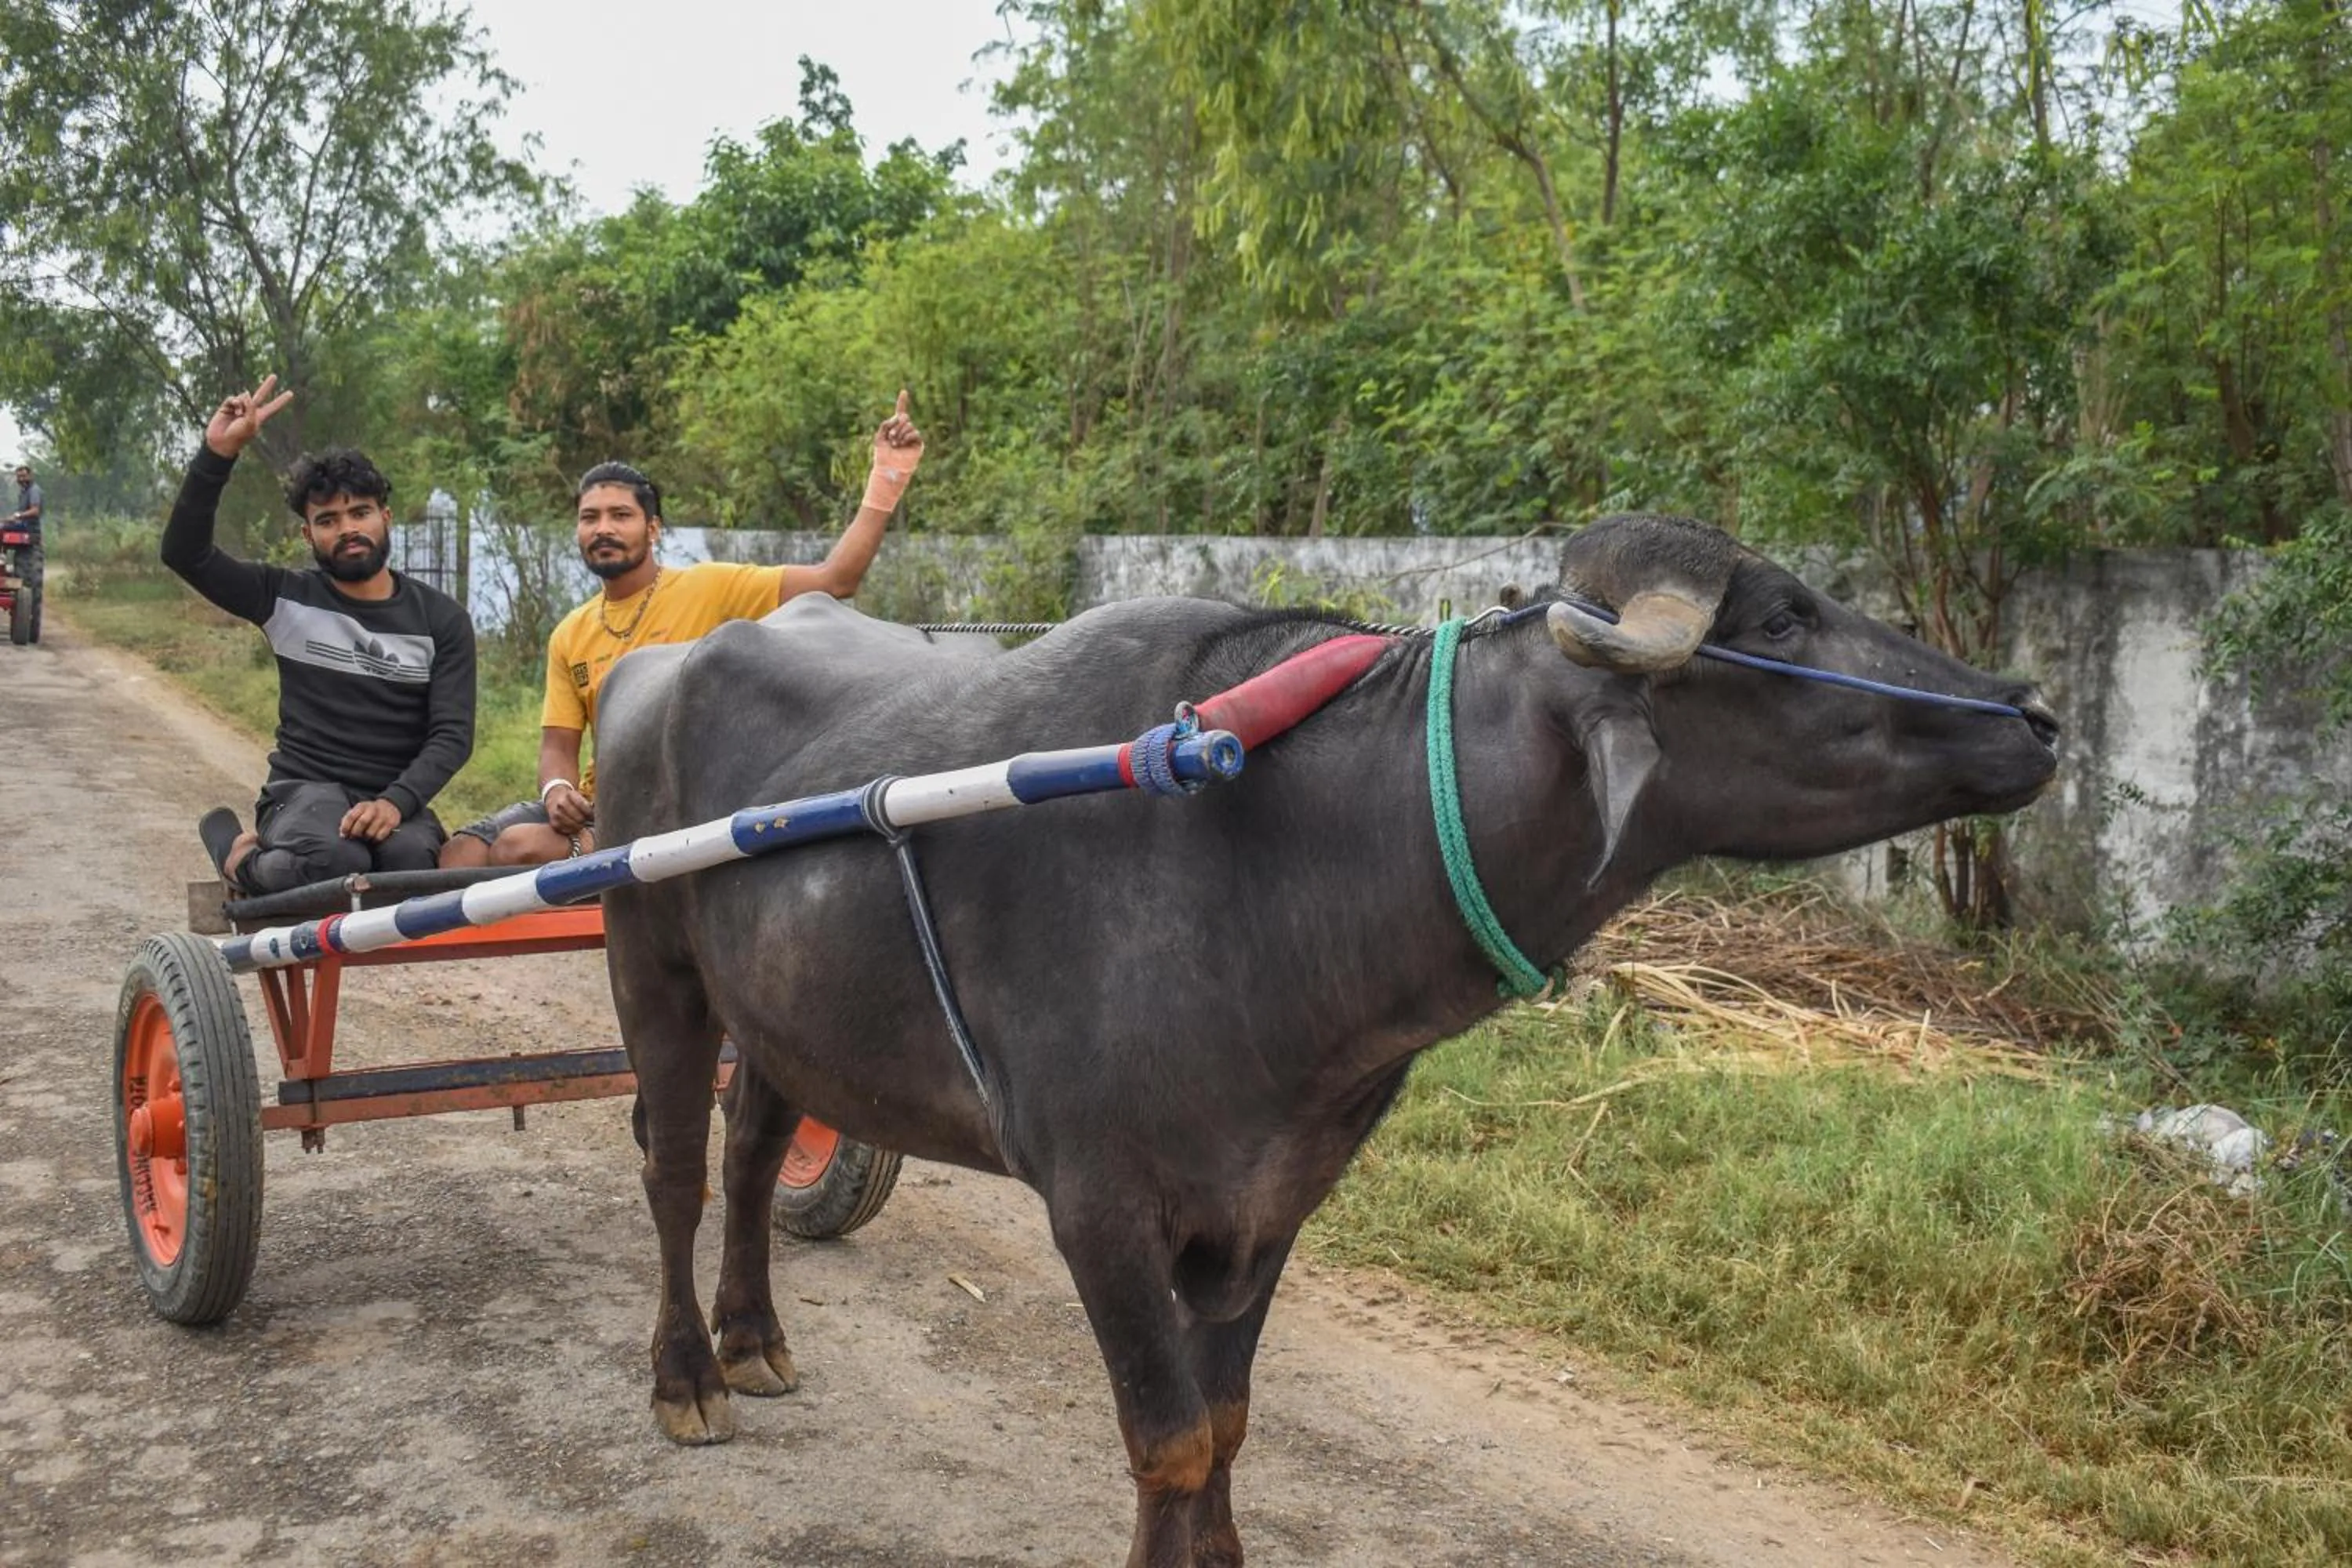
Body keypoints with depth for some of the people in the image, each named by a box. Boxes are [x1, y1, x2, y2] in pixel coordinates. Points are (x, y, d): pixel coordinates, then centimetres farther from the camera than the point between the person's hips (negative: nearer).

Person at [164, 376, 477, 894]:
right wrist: (218, 453, -17)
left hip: (396, 798, 1)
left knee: (412, 858, -36)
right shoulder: (287, 597, 6)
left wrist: (396, 802, -21)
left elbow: (453, 734, -3)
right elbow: (184, 551, -5)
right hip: (304, 790, -1)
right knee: (337, 862, -36)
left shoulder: (442, 619, 5)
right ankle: (237, 850, -4)